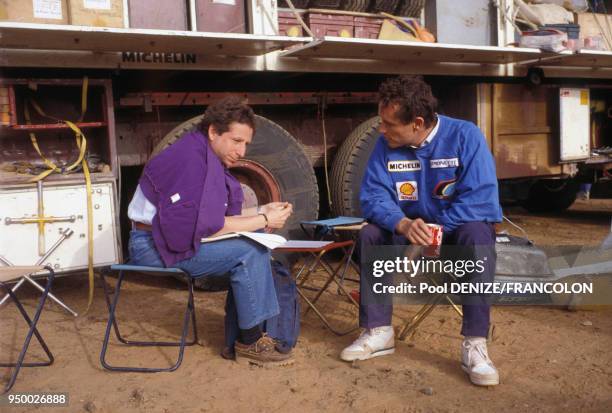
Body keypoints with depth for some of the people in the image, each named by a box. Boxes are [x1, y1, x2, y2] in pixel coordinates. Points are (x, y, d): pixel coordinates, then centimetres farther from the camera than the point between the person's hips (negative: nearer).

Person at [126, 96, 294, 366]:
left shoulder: (210, 159, 9)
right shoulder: (191, 159, -21)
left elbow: (221, 215, 9)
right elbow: (205, 225, -26)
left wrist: (262, 212, -3)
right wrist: (263, 221, -20)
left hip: (177, 237, 10)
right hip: (155, 245, -10)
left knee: (256, 244, 3)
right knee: (248, 252, -20)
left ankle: (270, 329, 3)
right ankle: (250, 342, -8)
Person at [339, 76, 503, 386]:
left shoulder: (465, 136, -18)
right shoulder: (385, 145, -8)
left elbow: (481, 198, -26)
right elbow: (373, 196, -14)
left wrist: (431, 230, -32)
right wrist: (403, 225, -35)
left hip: (457, 230, -3)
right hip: (411, 231, 4)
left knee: (477, 235, -36)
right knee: (370, 234, -21)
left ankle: (474, 345, -32)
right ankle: (378, 332, -14)